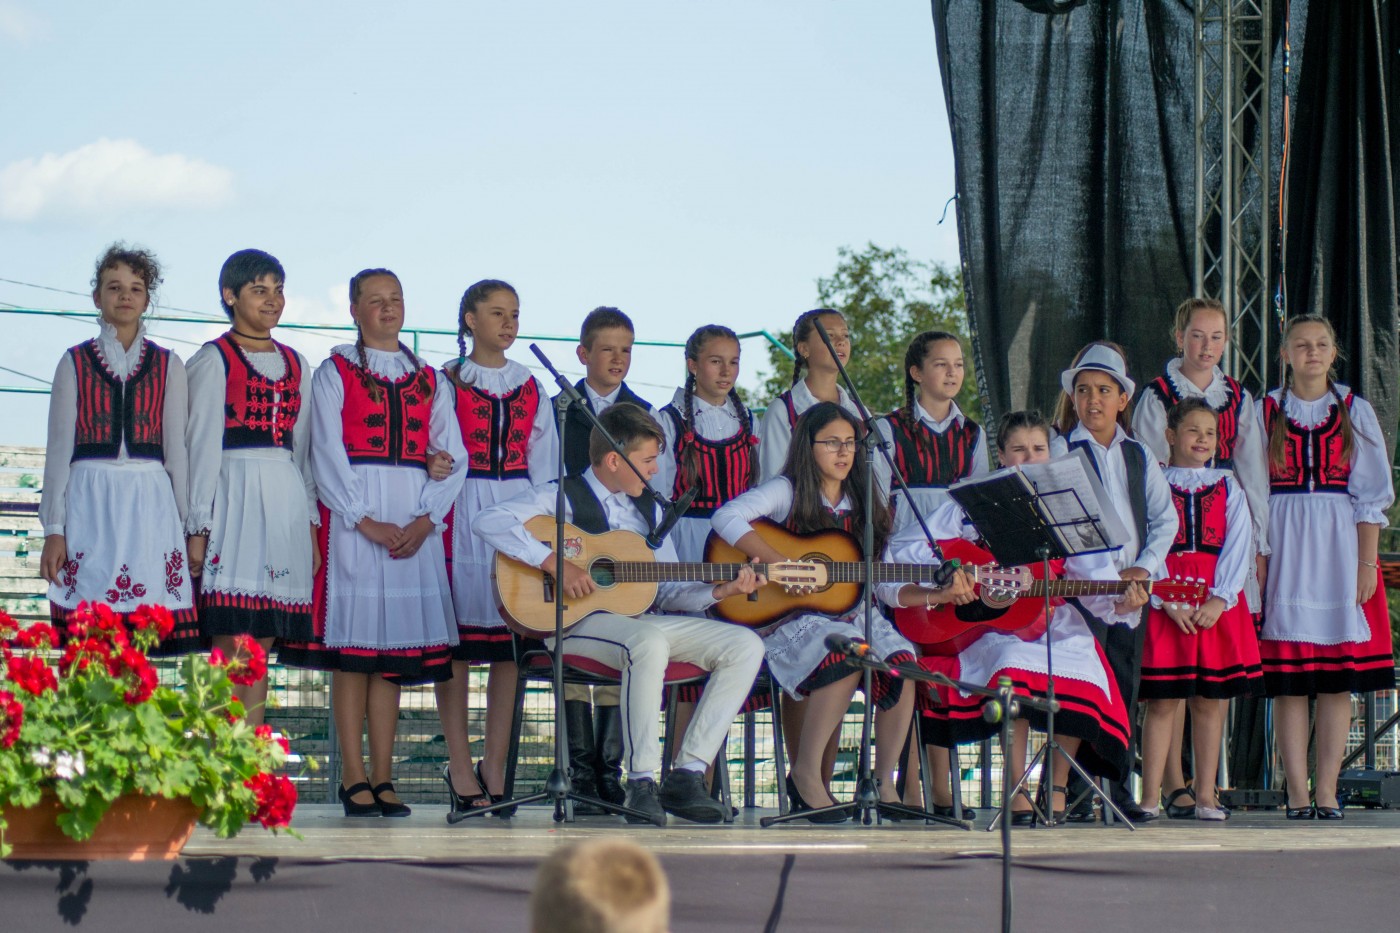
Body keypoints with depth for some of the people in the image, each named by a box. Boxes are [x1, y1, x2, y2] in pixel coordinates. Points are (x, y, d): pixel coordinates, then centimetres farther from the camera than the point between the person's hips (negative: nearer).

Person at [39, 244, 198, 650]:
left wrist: (187, 527, 6)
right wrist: (53, 530, 2)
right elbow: (59, 449, 8)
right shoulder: (75, 363, 10)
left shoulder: (167, 366, 12)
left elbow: (176, 449, 11)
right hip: (90, 502, -1)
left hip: (150, 506, 1)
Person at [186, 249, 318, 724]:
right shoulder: (214, 360, 1)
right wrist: (198, 526, -8)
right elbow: (202, 443, -3)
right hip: (234, 499, -6)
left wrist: (311, 524, 14)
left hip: (286, 504, 6)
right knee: (233, 648, -10)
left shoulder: (294, 365, 18)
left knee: (261, 648, 5)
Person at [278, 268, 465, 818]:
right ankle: (355, 779, -5)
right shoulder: (334, 374, 7)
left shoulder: (430, 382, 18)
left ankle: (384, 778, 3)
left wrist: (426, 520, -5)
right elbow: (328, 455, -3)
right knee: (352, 648, -6)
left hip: (416, 524, 3)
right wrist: (367, 522, -12)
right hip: (352, 518, -3)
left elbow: (454, 457, 10)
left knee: (396, 649, 1)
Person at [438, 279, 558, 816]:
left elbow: (543, 461, 16)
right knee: (458, 635, -6)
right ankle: (460, 767, -4)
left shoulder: (531, 388, 16)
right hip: (461, 514, -4)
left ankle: (495, 762, 3)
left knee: (510, 636, -1)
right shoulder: (447, 383, 4)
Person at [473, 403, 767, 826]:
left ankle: (687, 775, -13)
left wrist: (718, 591, -1)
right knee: (649, 643, -40)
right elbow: (487, 521, -18)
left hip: (640, 618, 8)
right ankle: (642, 782, -32)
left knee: (745, 645, -8)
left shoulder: (647, 509, 20)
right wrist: (554, 562, -24)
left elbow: (669, 591, 18)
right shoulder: (564, 497, -2)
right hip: (579, 620, -8)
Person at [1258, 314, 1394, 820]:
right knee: (1289, 676, -5)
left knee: (1338, 679, -2)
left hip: (1340, 544, 1)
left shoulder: (1355, 411, 8)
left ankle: (1326, 790, 0)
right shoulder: (1265, 411, 7)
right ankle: (1298, 792, -3)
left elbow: (1371, 493, 6)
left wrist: (1366, 562, -3)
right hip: (1283, 546, -1)